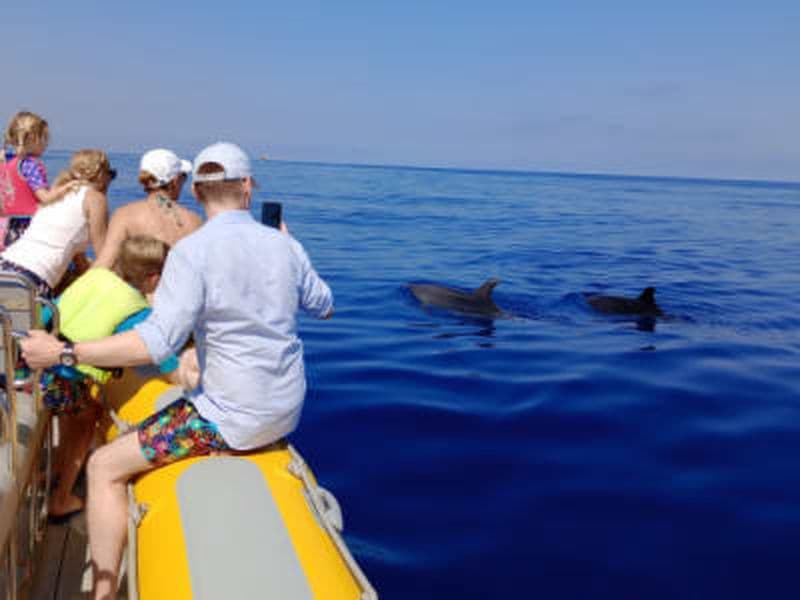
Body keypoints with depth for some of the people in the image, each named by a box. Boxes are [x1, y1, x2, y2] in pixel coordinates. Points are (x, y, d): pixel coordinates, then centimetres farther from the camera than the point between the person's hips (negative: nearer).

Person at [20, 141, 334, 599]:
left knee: (105, 468, 5)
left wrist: (63, 352, -19)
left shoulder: (192, 251, -17)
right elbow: (325, 307, 15)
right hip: (287, 412, 7)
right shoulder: (285, 245, 0)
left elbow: (158, 342, -25)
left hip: (232, 420, -7)